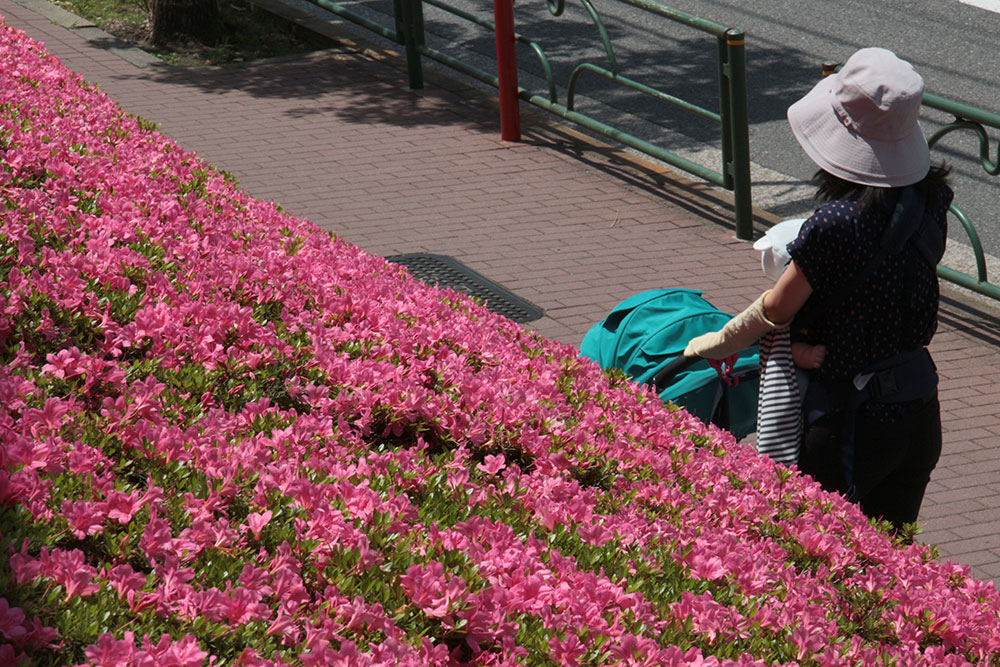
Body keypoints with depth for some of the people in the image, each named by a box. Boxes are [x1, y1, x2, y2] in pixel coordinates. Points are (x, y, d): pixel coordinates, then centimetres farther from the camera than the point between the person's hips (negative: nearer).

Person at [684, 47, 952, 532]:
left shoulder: (837, 224, -24)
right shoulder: (930, 200, -4)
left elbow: (776, 310, -9)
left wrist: (715, 344, 9)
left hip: (852, 423, -7)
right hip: (921, 416, 7)